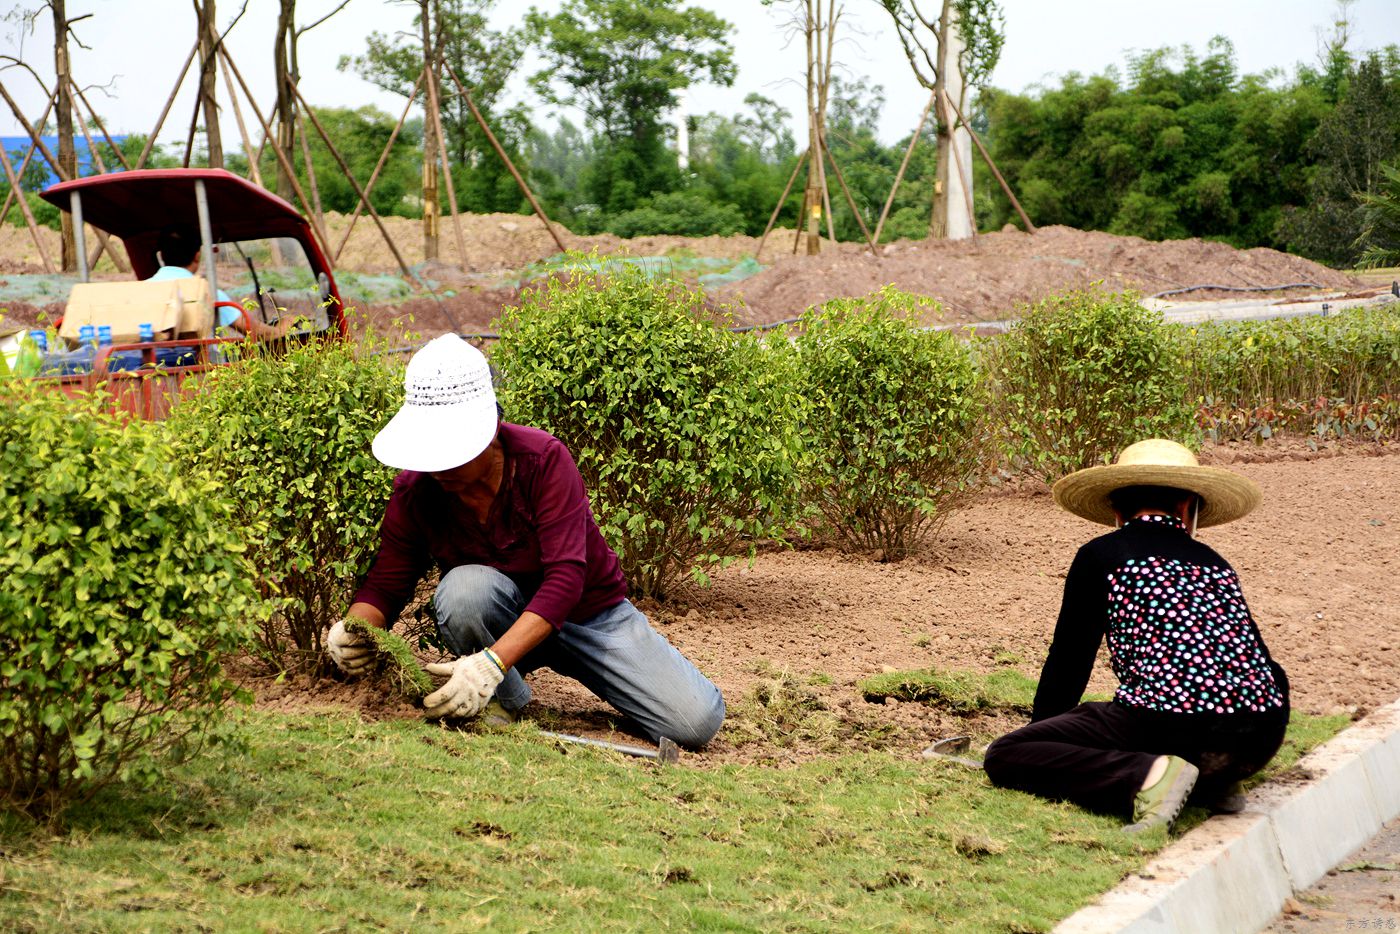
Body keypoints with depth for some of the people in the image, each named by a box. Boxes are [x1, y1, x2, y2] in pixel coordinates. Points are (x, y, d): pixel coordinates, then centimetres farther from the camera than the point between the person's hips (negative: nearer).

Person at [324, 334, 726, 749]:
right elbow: (385, 584, -10)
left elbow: (566, 577, -34)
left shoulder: (543, 459, -27)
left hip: (588, 611, -1)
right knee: (466, 586, -36)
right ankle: (503, 700, -8)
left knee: (698, 722, -18)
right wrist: (355, 629, -36)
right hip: (502, 619, 2)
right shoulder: (414, 490, -16)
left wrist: (492, 661, -46)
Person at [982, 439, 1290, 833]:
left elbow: (1069, 660, 13)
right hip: (1260, 741, 6)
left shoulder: (1101, 555, 9)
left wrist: (1040, 727, 30)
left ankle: (1147, 774, -17)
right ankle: (1212, 782, 14)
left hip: (1173, 729, -6)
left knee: (1003, 758, 1)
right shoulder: (1215, 563, 22)